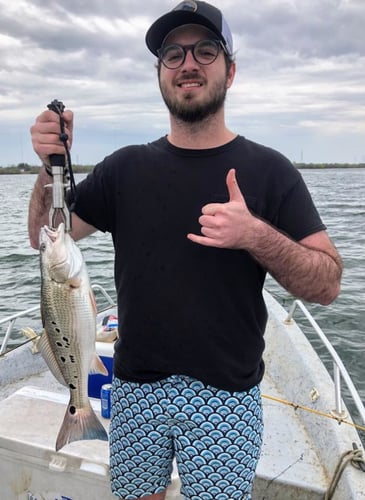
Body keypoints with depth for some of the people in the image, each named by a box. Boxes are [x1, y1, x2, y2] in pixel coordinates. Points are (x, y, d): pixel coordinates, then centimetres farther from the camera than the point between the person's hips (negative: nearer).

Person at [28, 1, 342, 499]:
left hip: (225, 397, -2)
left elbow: (328, 284, -10)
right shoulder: (127, 167, 1)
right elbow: (45, 236, 2)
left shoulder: (268, 170, -7)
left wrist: (256, 236, -27)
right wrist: (52, 164, -15)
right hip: (134, 390, 3)